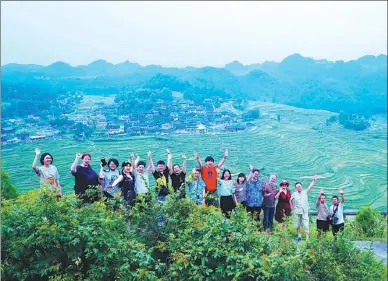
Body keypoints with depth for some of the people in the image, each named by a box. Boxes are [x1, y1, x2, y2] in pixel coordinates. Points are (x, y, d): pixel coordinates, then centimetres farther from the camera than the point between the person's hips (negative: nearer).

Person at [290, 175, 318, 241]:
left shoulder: (305, 192, 2)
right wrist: (292, 207, 14)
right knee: (298, 225, 11)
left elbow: (310, 187, -10)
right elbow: (290, 200, 19)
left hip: (304, 212, -2)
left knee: (306, 225, -9)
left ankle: (307, 238, -9)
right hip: (297, 212, 2)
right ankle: (299, 236, 26)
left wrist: (314, 180, -22)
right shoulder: (294, 194, 5)